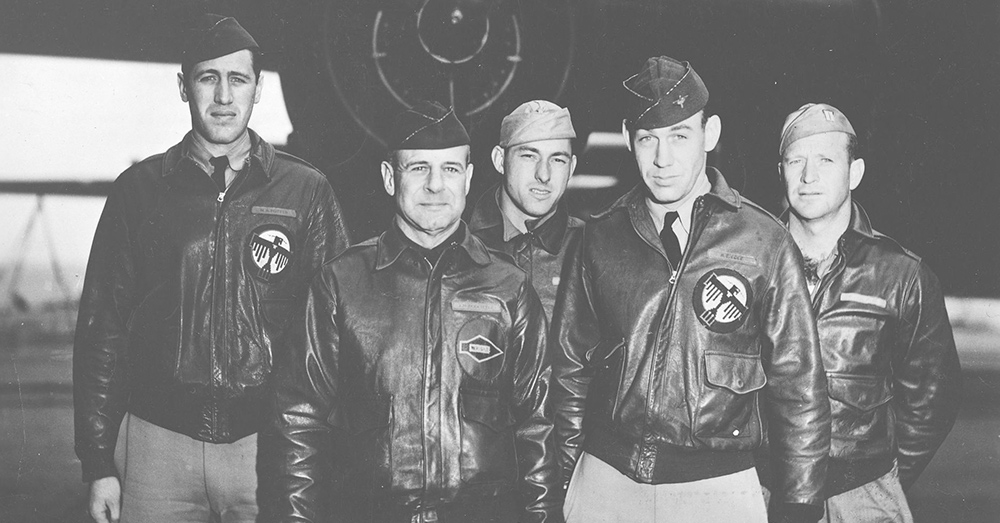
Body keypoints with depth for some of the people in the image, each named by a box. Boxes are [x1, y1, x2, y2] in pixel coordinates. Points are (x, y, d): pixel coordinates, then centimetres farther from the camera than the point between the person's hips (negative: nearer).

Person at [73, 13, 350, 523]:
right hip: (157, 442, 1)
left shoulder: (306, 191, 4)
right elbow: (101, 329, 6)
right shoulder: (139, 188, 6)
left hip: (270, 445, -1)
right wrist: (99, 463, 1)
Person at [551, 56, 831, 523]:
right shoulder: (601, 239, 3)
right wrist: (564, 480, 8)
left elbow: (799, 388, -2)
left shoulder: (764, 243, -4)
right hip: (606, 484, 2)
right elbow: (570, 367, 9)